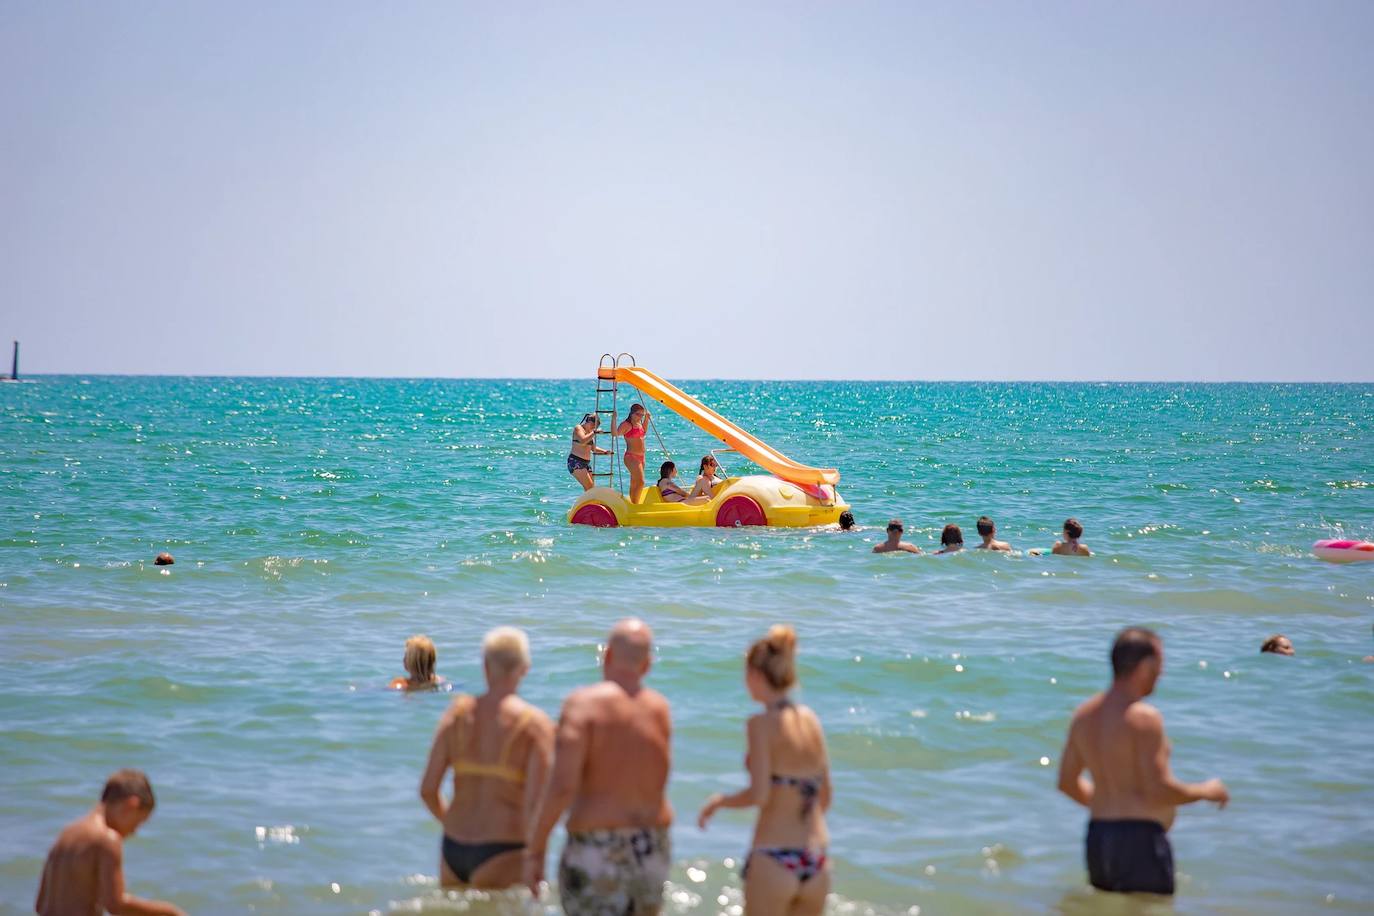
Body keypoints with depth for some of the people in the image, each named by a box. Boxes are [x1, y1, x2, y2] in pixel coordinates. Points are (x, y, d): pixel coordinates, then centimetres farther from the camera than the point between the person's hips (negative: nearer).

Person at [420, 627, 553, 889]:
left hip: (453, 849, 4)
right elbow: (535, 802, -14)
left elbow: (427, 789, 5)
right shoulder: (536, 724, -6)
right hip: (503, 852, -4)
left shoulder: (458, 713, 5)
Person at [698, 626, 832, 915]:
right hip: (816, 861, 6)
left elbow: (758, 794, -18)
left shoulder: (762, 724, -10)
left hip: (773, 859, -6)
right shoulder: (811, 720, 7)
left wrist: (718, 801, -1)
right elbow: (824, 797, 12)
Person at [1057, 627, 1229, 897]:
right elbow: (1159, 790, -20)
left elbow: (1067, 782, 16)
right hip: (1140, 839, -8)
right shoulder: (1144, 717, -16)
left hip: (1098, 835, 8)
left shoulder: (1084, 715, 9)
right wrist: (1206, 791, -4)